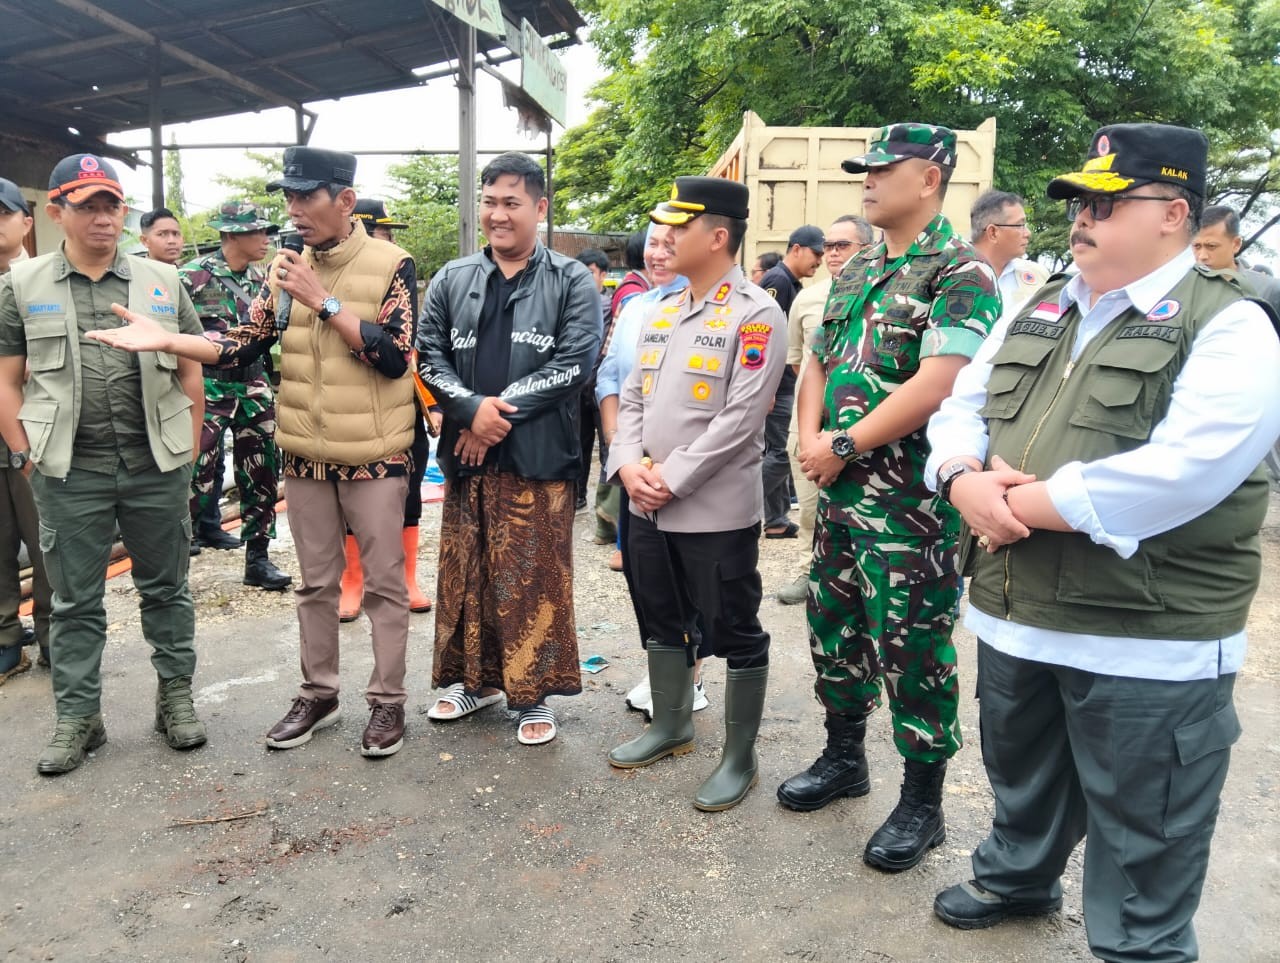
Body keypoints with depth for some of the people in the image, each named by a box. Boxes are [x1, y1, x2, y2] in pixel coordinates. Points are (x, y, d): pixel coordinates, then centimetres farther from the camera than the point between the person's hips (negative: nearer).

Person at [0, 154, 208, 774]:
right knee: (75, 600, 9)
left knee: (166, 589, 11)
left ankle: (176, 698, 26)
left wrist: (189, 452, 5)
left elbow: (191, 373, 9)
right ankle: (77, 717, 23)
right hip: (68, 472, 0)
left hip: (158, 467, 1)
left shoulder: (162, 280, 7)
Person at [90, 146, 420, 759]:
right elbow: (244, 345, 4)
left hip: (374, 455, -5)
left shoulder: (390, 264, -8)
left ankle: (387, 700, 19)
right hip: (304, 456, 5)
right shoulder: (284, 268, 7)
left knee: (382, 582, 6)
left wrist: (324, 302, -19)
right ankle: (318, 694, 30)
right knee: (315, 582, 15)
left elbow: (394, 355, -17)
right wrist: (164, 340, -8)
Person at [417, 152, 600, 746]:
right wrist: (473, 408, -13)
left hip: (538, 458, -4)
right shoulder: (452, 280, 11)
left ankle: (532, 692, 18)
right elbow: (428, 355, 5)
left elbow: (574, 364, -10)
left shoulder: (572, 283, 0)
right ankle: (473, 678, 30)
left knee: (534, 579, 2)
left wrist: (502, 411, -15)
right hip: (466, 455, 4)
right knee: (464, 573, 13)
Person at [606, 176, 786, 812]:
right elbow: (632, 398, 11)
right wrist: (629, 466, -6)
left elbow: (741, 418, -18)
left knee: (734, 635, 5)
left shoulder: (757, 315, -11)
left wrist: (673, 477, -18)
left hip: (716, 511, -7)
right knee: (661, 624, 20)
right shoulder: (660, 313, 13)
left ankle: (740, 758, 20)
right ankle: (671, 727, 39)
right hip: (647, 507, 8)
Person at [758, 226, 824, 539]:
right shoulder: (778, 279, -12)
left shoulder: (792, 283, 17)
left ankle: (778, 521, 17)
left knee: (779, 452, 11)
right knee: (781, 453, -7)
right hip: (775, 385, -10)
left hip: (785, 384, 10)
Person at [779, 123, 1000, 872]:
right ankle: (844, 758, 37)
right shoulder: (856, 272, 14)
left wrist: (844, 447, -16)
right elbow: (820, 365, 15)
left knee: (912, 648, 2)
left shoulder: (962, 273, -12)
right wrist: (810, 440, -3)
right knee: (835, 627, 17)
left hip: (912, 499, -8)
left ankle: (923, 802, 20)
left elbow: (935, 387, -22)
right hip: (841, 491, 8)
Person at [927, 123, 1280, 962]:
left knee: (1141, 847, 11)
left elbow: (1178, 473, -26)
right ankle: (1018, 878, 54)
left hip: (1147, 645, -7)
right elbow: (963, 407, 10)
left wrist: (1025, 502, -20)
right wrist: (966, 480, -12)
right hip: (1015, 616, 7)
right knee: (1022, 780, 29)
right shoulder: (1039, 311, 10)